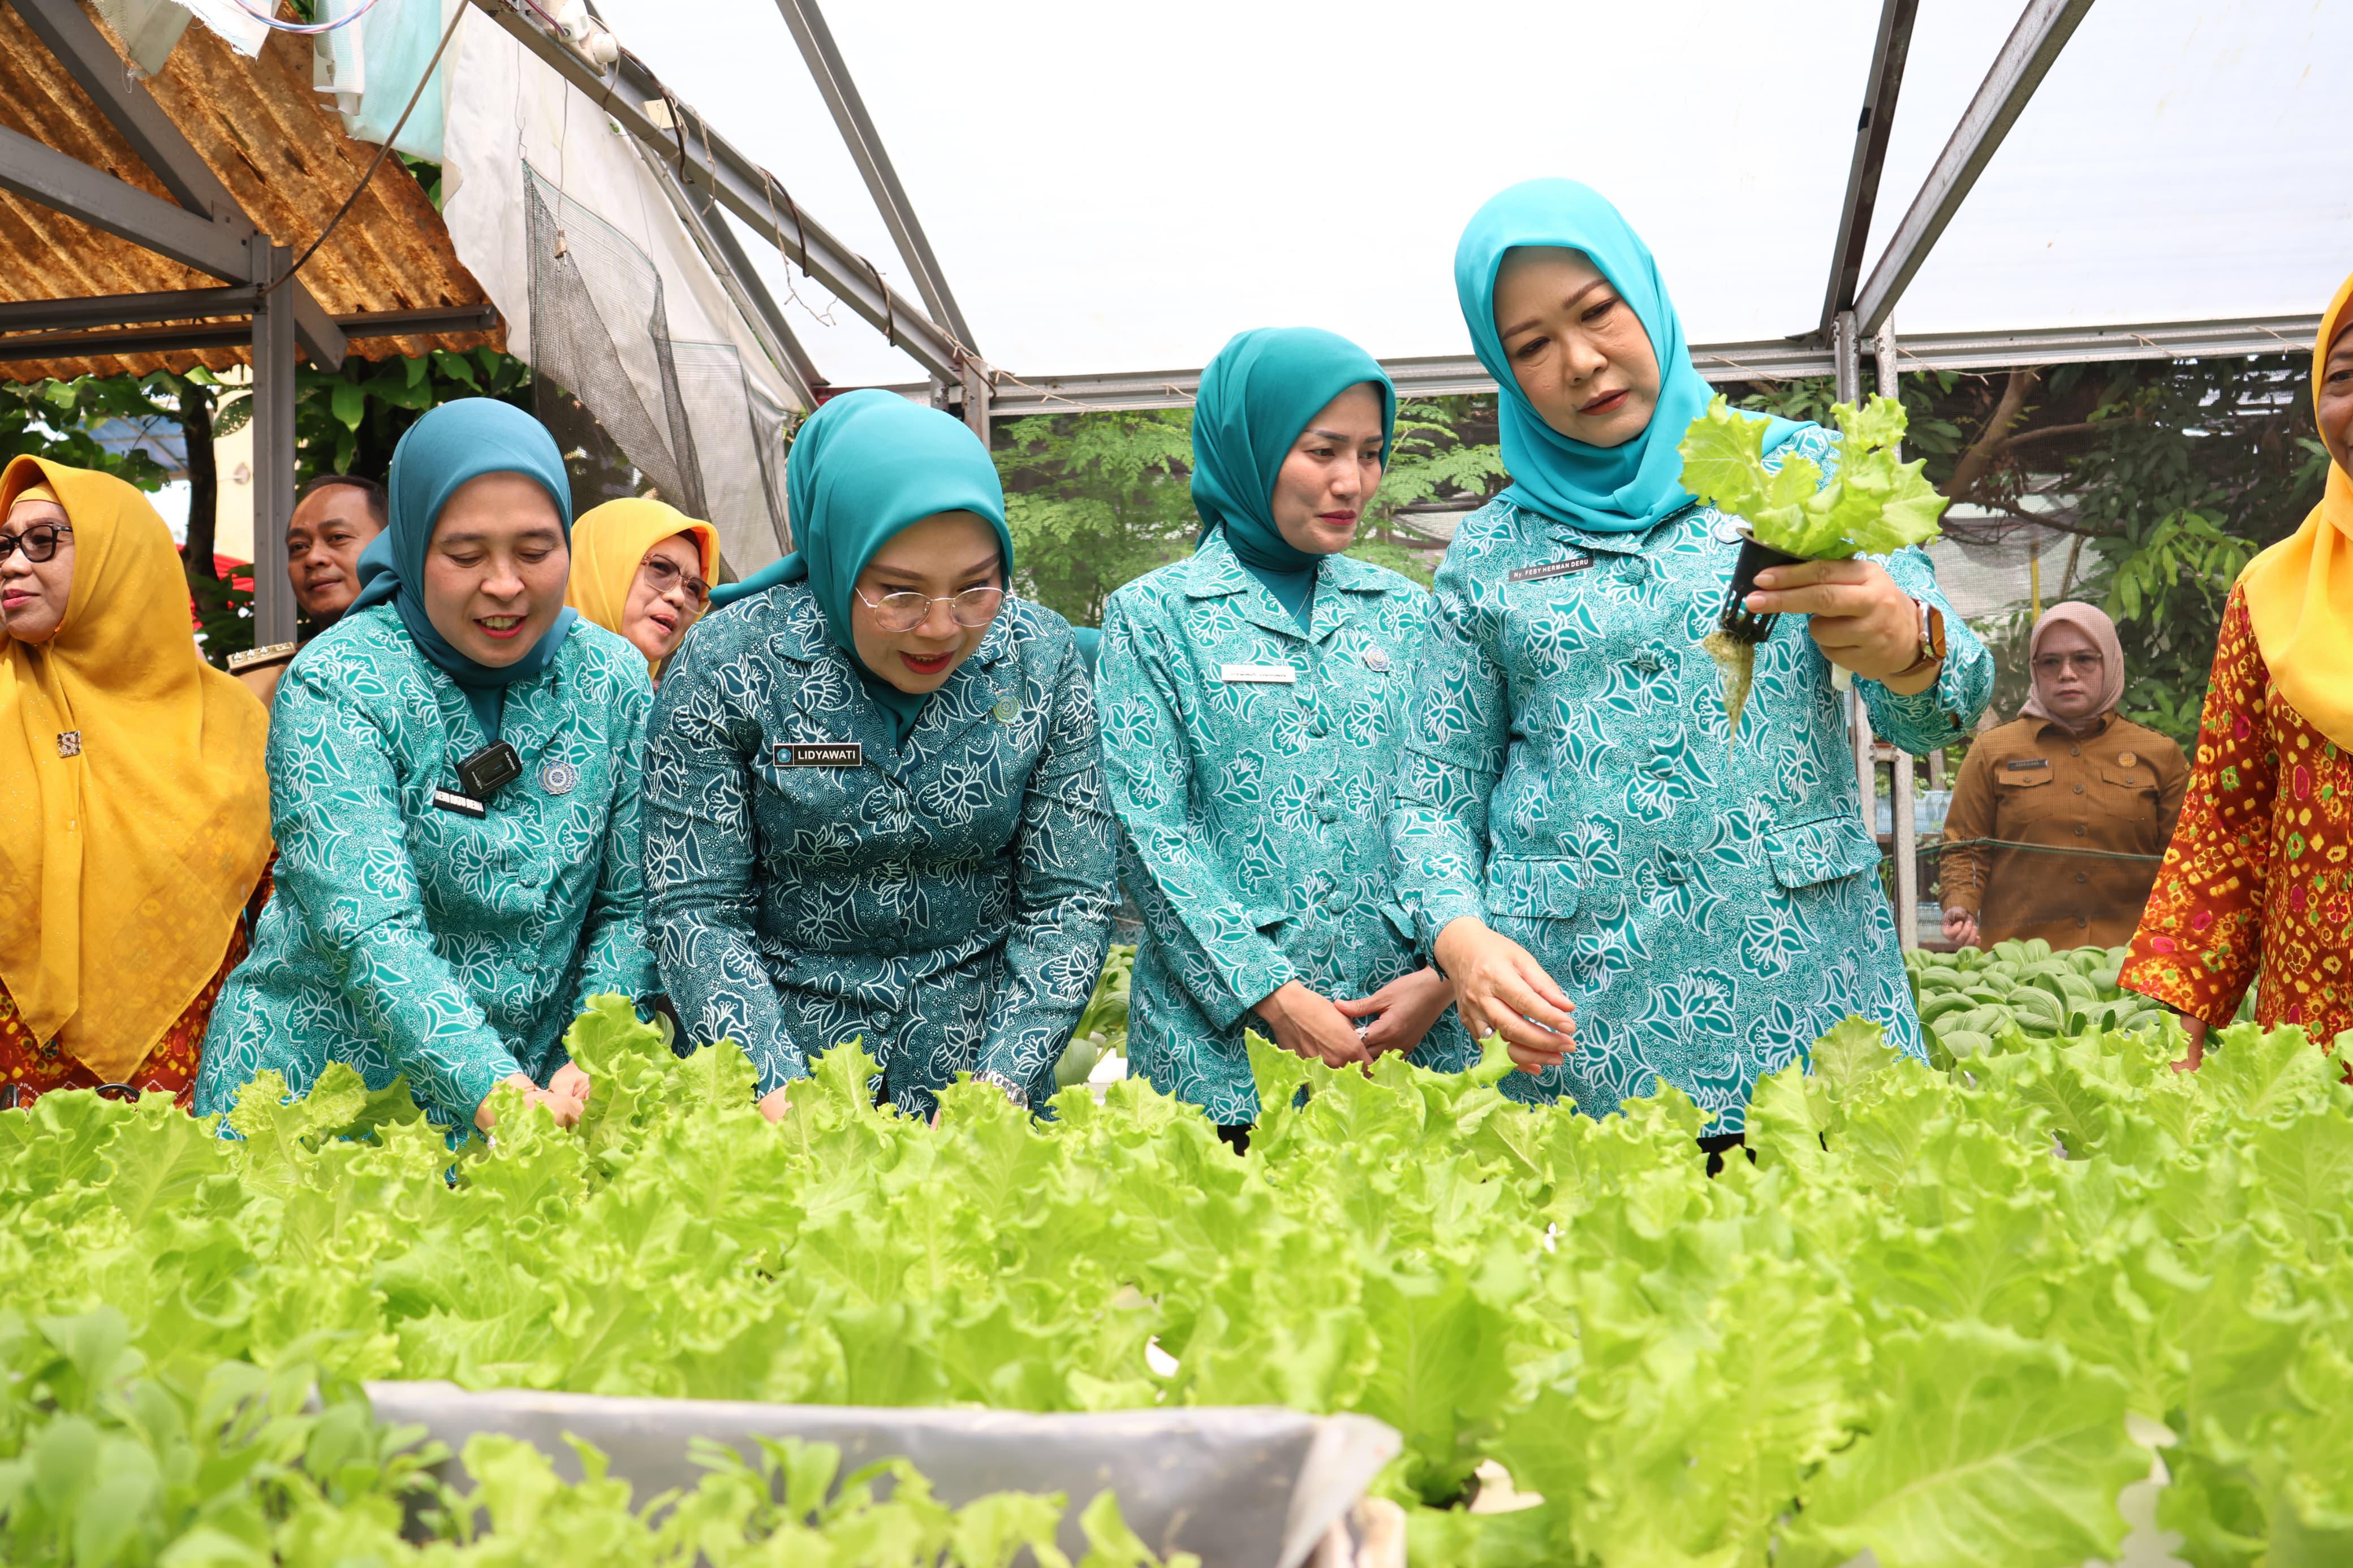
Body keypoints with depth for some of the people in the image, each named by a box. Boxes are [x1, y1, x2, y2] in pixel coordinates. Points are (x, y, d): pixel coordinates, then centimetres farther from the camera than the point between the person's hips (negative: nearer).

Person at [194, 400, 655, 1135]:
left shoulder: (615, 680, 1)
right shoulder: (336, 684, -11)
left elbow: (635, 905, 1)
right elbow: (369, 930, -20)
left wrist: (588, 1070, -15)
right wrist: (493, 1092, -32)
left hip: (535, 1088, 2)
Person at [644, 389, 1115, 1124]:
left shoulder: (1041, 662, -5)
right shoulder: (726, 664, -11)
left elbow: (1069, 902, -4)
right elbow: (693, 909, -9)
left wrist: (1002, 1084, -16)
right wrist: (779, 1092, -20)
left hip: (980, 1059, 1)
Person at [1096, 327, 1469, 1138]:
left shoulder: (1404, 612, 11)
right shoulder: (1154, 615, 0)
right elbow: (1151, 834, -7)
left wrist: (1446, 970, -9)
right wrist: (1274, 994, -14)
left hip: (1409, 1024, 3)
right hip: (1221, 1036, -3)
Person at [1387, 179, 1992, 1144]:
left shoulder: (1799, 468, 8)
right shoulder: (1489, 554, 9)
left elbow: (1937, 713, -1)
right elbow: (1433, 803, 8)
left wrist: (1903, 644, -25)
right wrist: (1461, 938, -13)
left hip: (1802, 993, 0)